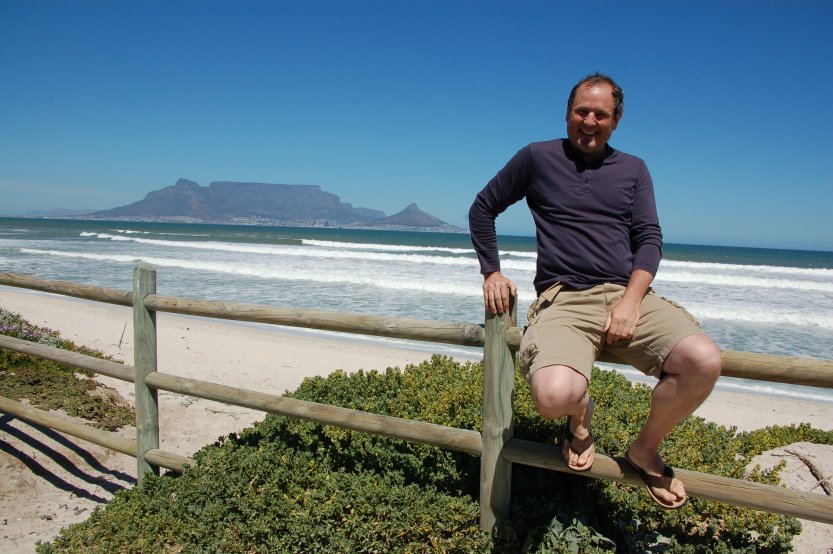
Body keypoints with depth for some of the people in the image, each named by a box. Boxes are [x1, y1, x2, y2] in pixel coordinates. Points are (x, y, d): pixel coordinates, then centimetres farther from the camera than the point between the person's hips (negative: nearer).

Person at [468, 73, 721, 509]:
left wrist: (631, 301, -9)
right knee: (554, 395, -35)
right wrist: (491, 273, 8)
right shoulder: (537, 158, 10)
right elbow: (482, 210, 18)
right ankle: (580, 417, 9)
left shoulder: (633, 170, 18)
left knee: (703, 362, -26)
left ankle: (645, 451, 5)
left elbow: (649, 240, 9)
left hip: (627, 294, 3)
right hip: (563, 300, -3)